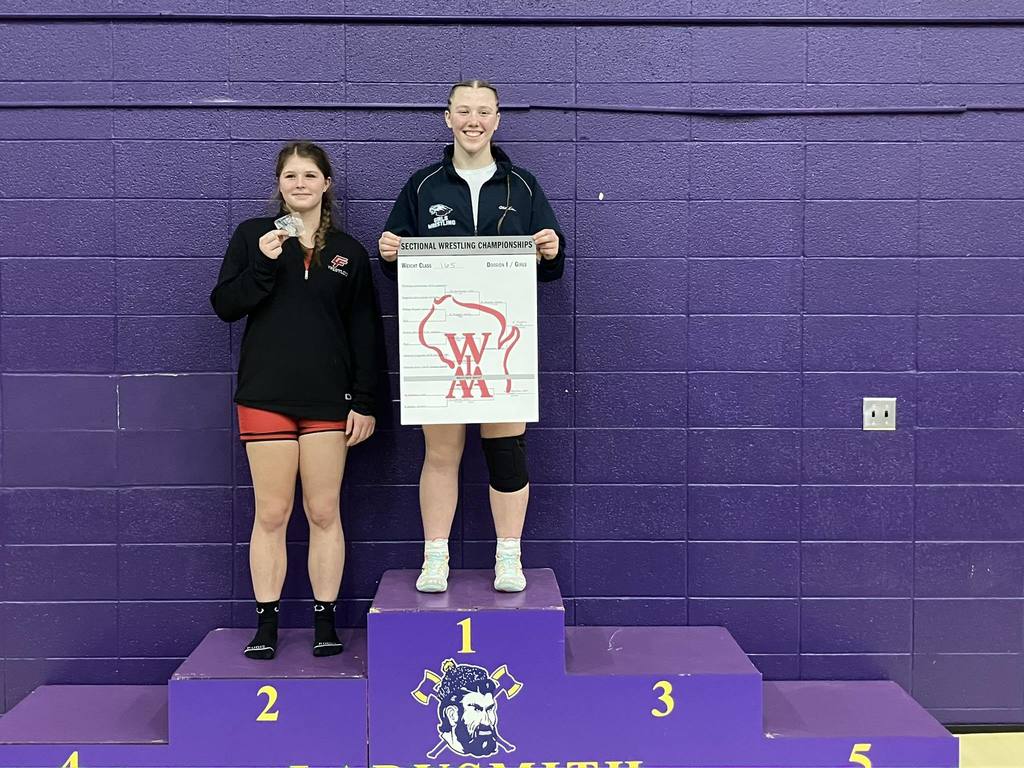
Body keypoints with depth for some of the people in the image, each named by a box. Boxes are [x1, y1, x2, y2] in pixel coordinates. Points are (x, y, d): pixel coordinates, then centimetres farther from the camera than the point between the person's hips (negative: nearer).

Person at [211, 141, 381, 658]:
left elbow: (365, 333, 6)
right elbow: (225, 306, 0)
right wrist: (264, 263, -14)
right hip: (265, 396, -1)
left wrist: (364, 402, 0)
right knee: (271, 514, 2)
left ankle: (326, 621, 14)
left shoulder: (349, 252, 9)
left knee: (324, 513, 3)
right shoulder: (253, 236, 6)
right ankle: (266, 624, 13)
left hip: (328, 399, 1)